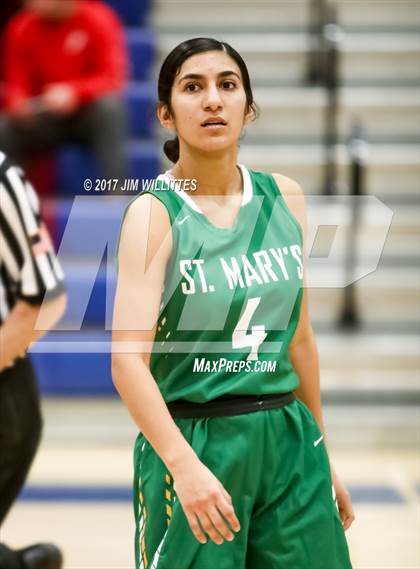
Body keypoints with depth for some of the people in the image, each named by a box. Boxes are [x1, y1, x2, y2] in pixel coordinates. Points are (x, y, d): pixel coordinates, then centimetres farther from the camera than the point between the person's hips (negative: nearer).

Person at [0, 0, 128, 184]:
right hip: (45, 116, 3)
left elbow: (113, 77, -19)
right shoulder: (22, 29, -4)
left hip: (91, 113, -3)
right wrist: (18, 103, -26)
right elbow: (17, 83, -1)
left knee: (109, 107, -35)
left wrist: (73, 92, -37)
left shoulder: (97, 19, -13)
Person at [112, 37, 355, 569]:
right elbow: (129, 359, -20)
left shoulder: (284, 197, 5)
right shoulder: (154, 212, -10)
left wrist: (321, 455, 18)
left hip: (289, 444, 5)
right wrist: (184, 465, -33)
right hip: (190, 442, -4)